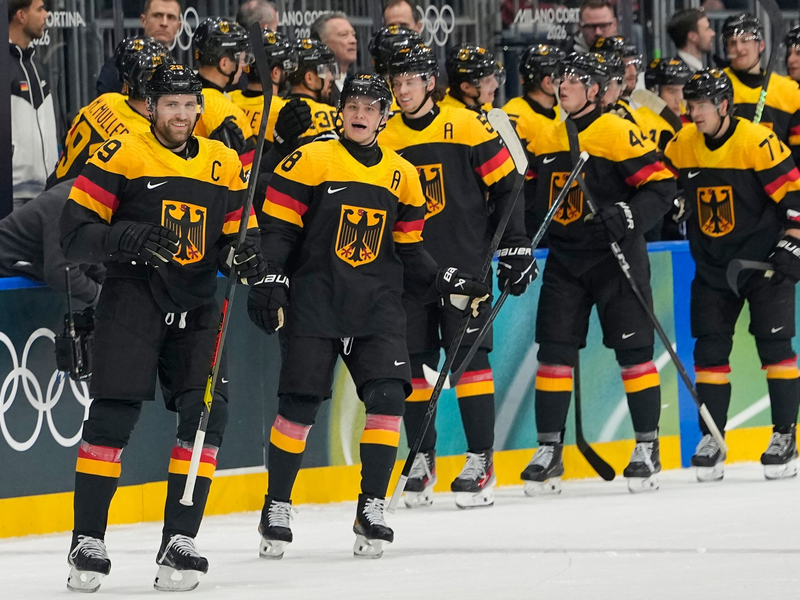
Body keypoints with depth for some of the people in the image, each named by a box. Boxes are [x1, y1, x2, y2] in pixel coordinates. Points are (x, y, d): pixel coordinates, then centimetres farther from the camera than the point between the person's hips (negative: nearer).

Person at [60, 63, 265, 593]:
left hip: (195, 309, 4)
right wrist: (129, 239, -24)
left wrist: (246, 255, -10)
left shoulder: (224, 164, 11)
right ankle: (87, 542, -6)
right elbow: (74, 234, -7)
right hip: (131, 301, -4)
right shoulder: (120, 156, -3)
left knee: (207, 411, -9)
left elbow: (238, 234, 14)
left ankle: (179, 541, -3)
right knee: (114, 413, -12)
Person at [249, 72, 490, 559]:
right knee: (300, 403, -5)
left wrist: (447, 282, 8)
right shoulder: (310, 162, -2)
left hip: (377, 306, 3)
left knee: (388, 398, -10)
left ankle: (372, 509, -1)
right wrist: (270, 281, -14)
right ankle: (277, 508, 9)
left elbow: (409, 250, 19)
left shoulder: (402, 176, 12)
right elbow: (276, 227, -4)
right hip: (313, 301, -3)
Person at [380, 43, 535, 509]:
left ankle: (481, 460, -4)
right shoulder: (384, 139, 7)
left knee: (470, 355, -8)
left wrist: (516, 247, -4)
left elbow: (505, 186, -1)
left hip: (464, 263, -4)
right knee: (415, 362, 5)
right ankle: (422, 460, 15)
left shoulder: (468, 127, -4)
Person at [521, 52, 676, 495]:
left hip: (616, 259, -6)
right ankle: (548, 451, 7)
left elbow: (661, 185, -13)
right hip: (564, 259, 6)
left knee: (633, 351, -3)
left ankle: (648, 448, 6)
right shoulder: (547, 140, 9)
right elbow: (533, 195, 21)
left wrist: (628, 215, -26)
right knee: (554, 350, 1)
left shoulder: (619, 134, -11)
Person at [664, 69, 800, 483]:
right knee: (710, 347, 1)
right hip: (712, 264, 5)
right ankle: (712, 439, 9)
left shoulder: (757, 142, -17)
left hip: (763, 261, -5)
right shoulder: (683, 146, -1)